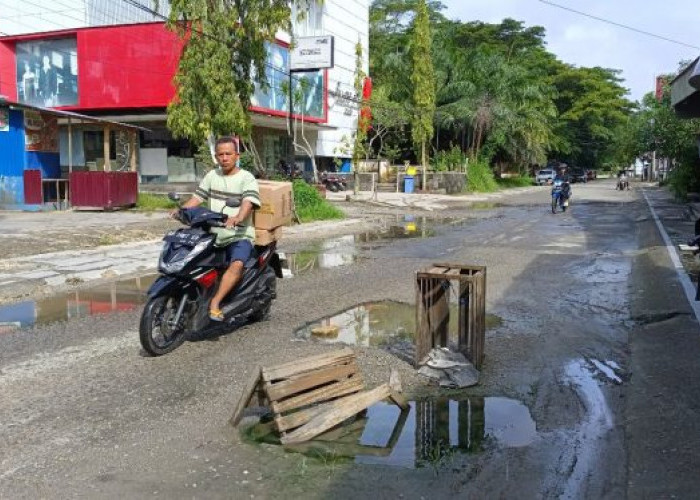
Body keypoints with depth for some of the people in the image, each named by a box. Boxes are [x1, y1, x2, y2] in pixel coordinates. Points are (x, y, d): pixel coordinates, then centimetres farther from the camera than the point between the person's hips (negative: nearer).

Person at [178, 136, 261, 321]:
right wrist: (181, 210, -11)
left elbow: (248, 202, -21)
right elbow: (197, 198, 10)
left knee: (237, 265, -32)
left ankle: (215, 303, -31)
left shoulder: (247, 178, -4)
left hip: (240, 236, -6)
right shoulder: (212, 176, 14)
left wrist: (238, 217, -43)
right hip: (213, 236, 6)